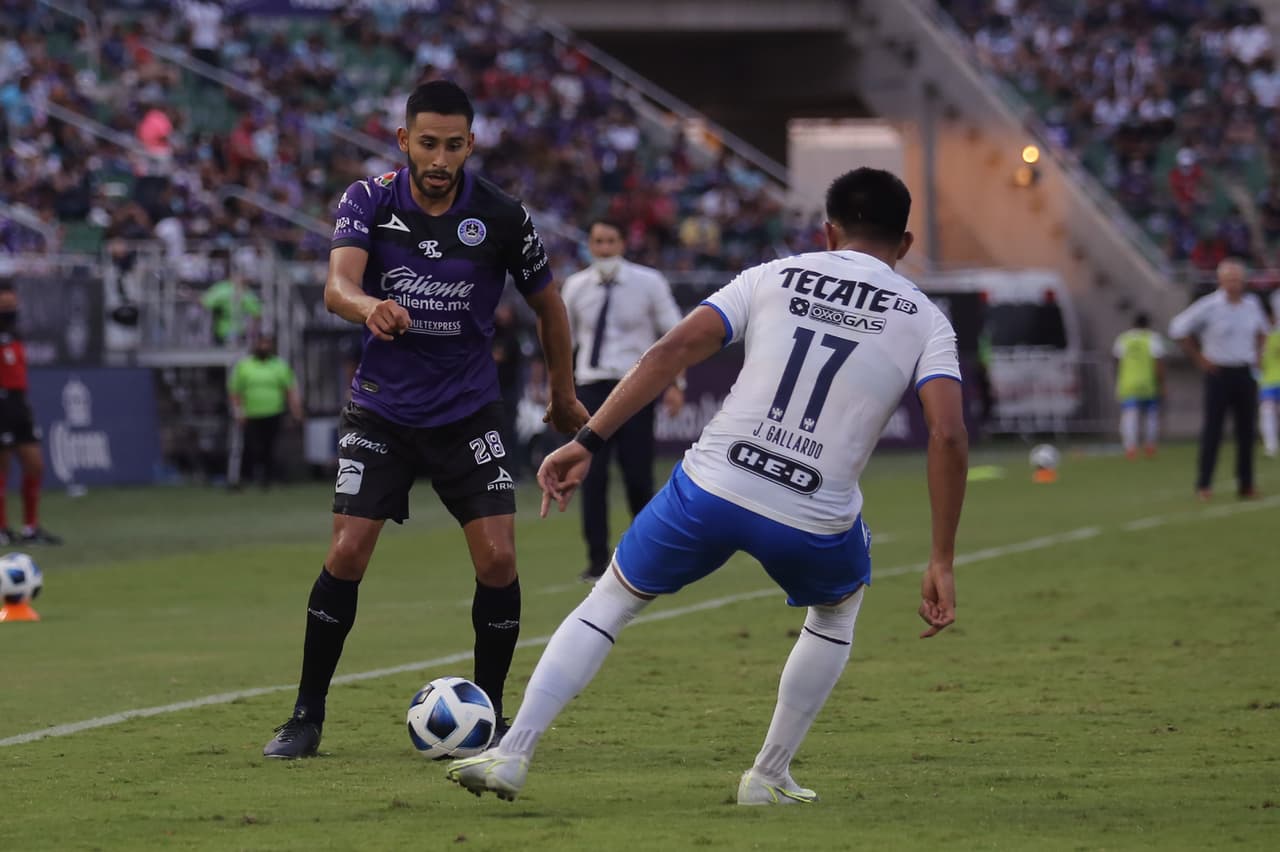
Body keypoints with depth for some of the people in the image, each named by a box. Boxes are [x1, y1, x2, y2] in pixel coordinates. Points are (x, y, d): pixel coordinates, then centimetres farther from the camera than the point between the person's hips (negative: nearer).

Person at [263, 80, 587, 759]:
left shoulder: (502, 217, -8)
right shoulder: (370, 200, -10)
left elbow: (547, 303, 8)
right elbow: (338, 285, -26)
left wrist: (563, 395, 17)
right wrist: (369, 307, -49)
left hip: (468, 413, 1)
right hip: (382, 410, -1)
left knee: (498, 558, -10)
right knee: (347, 553, -10)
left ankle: (489, 714, 8)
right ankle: (306, 717, 3)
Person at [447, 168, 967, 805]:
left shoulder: (774, 277, 11)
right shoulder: (925, 321, 8)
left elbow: (673, 351, 0)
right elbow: (948, 436, -5)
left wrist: (588, 441, 0)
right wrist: (942, 563, -1)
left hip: (710, 489, 0)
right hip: (813, 524, 0)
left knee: (609, 603, 22)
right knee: (838, 607, 35)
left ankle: (512, 752, 9)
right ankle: (770, 776, 31)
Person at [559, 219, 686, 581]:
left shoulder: (648, 283, -3)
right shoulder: (576, 287, 4)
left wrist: (675, 382, -2)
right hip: (591, 387, 2)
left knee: (638, 476, -5)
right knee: (592, 477, -5)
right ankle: (597, 560, 1)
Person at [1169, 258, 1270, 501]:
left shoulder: (1252, 305, 6)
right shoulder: (1209, 306, -9)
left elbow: (1261, 329, 27)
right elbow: (1178, 329, -5)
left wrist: (1255, 355, 14)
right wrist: (1199, 359, -6)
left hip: (1245, 374, 5)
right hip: (1219, 374, -4)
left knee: (1246, 430, 5)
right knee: (1212, 429, -6)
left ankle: (1246, 484, 11)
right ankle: (1203, 484, -2)